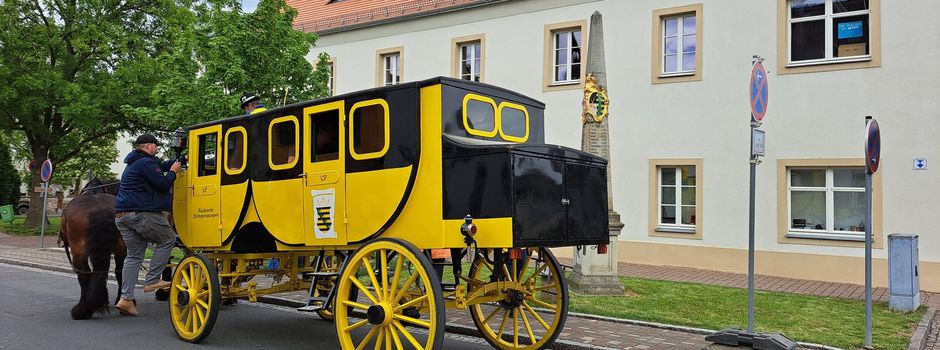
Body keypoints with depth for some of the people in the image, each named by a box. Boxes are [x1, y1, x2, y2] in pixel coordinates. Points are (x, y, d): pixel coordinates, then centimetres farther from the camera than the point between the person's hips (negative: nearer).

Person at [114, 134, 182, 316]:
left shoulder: (134, 163, 24)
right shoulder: (145, 163, -10)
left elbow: (160, 166, 33)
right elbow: (163, 184, -12)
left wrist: (175, 162, 27)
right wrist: (173, 172, 4)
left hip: (122, 215, 10)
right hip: (141, 214, -10)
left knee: (134, 255, 10)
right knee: (167, 239, 5)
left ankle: (126, 298, 5)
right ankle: (152, 280, 1)